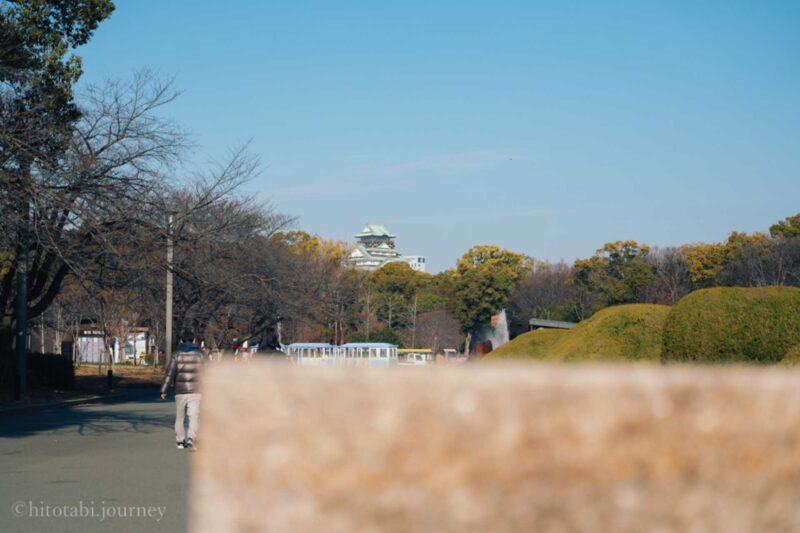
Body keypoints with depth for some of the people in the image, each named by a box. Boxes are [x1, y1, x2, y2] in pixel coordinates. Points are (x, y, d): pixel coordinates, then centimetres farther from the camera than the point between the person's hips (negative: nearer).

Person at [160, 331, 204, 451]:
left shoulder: (176, 355, 1)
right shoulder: (200, 354, 1)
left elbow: (169, 374, -4)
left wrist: (164, 390, -1)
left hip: (180, 391, 1)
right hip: (195, 391, -1)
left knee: (179, 417, 16)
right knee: (194, 417, -4)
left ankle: (180, 441, 22)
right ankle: (191, 440, -22)